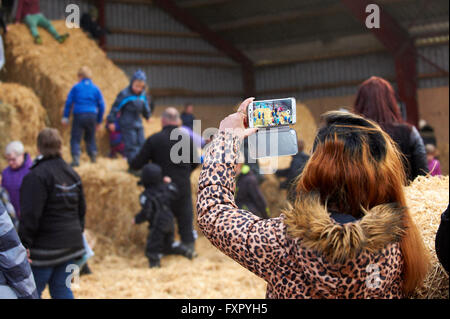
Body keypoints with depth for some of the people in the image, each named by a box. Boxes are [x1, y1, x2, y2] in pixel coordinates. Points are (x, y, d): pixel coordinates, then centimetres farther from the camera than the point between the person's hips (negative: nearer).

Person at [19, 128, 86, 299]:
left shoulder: (37, 176, -14)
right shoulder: (72, 174, 12)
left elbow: (30, 215, -19)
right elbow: (81, 209, 17)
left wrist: (24, 244, -15)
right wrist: (77, 233, 25)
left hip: (45, 246, -7)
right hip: (70, 243, 8)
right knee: (62, 289, 13)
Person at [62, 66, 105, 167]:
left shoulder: (76, 87, 4)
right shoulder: (96, 88, 9)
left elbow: (69, 102, 1)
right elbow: (101, 105, 9)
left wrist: (65, 117, 6)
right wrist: (99, 121, 17)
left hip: (79, 115, -3)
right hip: (92, 116, 3)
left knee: (75, 138, -2)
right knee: (90, 138, 21)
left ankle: (76, 158, -18)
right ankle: (93, 157, 19)